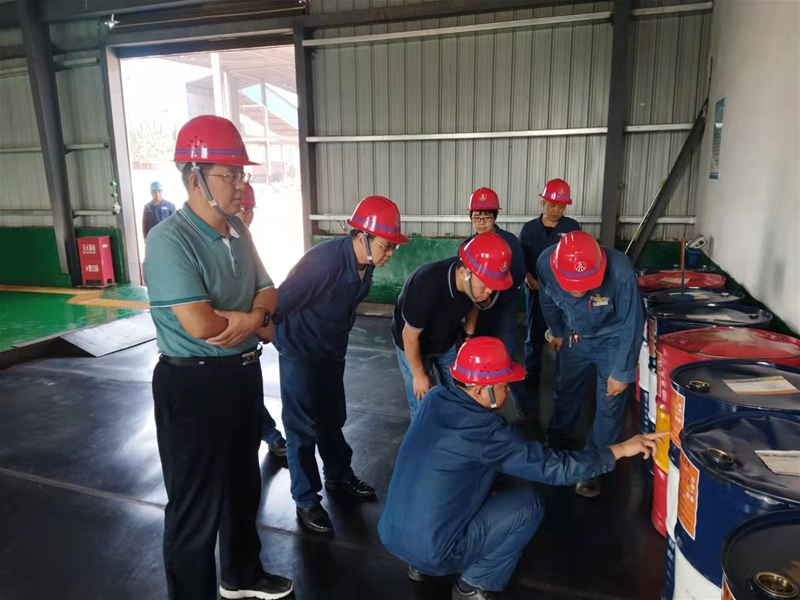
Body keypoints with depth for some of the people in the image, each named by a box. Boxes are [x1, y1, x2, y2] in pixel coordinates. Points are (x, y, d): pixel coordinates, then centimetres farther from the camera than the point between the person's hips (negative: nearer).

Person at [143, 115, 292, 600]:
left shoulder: (238, 230, 4)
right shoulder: (169, 240, -21)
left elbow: (269, 292, 7)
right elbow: (200, 324, -29)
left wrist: (250, 319, -16)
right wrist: (255, 319, -10)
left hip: (244, 373, 9)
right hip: (194, 384, -9)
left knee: (243, 484, 25)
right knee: (197, 505, 7)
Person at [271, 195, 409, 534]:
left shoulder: (365, 263, -7)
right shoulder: (325, 261, -32)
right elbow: (281, 301, -29)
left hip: (332, 351, 7)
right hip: (299, 351, -7)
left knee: (332, 418, 20)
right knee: (303, 426, 4)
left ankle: (339, 475, 40)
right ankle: (306, 500, 19)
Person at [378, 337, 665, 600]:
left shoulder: (434, 398, -4)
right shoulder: (485, 431, -23)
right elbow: (554, 466, -17)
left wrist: (488, 485, 10)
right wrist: (621, 449, -9)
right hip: (433, 553, -7)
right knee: (528, 504, 1)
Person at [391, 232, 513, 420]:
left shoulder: (476, 283, -26)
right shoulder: (427, 287, -42)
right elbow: (410, 336, -26)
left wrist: (469, 336, 11)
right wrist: (419, 374, -13)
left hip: (447, 341, 5)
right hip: (414, 344, -4)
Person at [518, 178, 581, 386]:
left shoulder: (572, 227, -1)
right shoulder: (529, 229, 3)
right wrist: (530, 280, -11)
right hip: (536, 290, 1)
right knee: (535, 334, 10)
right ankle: (531, 376, 24)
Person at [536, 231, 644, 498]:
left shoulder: (620, 272, -40)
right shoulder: (546, 264, -30)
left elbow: (631, 326, -25)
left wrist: (622, 373, -17)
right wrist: (557, 333, 10)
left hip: (612, 340, -3)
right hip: (575, 336, 4)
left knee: (609, 405, 0)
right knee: (564, 391, 20)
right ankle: (555, 442, 45)